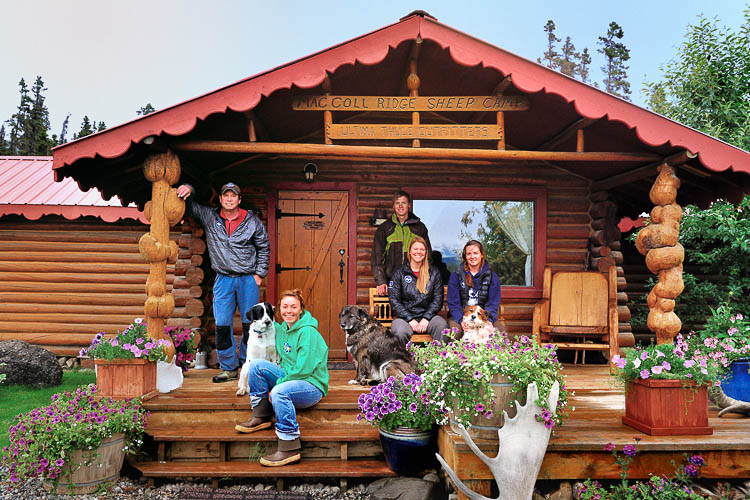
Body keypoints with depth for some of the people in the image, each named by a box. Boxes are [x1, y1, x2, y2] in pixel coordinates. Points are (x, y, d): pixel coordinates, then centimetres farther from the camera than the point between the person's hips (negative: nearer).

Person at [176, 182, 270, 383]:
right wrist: (188, 189, -8)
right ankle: (229, 368, 12)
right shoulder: (209, 217, 4)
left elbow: (264, 248, 9)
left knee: (250, 325, 3)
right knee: (222, 325, 0)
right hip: (223, 279, 1)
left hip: (248, 279, -1)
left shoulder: (252, 221, 1)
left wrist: (259, 274, 3)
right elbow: (190, 205, 14)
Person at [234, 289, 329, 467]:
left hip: (312, 385, -8)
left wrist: (277, 385, -17)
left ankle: (290, 449, -29)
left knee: (280, 392, -37)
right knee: (256, 364, -6)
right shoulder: (282, 328, 8)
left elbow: (303, 370, -22)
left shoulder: (308, 332, -18)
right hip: (289, 377, 8)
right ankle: (261, 418, -2)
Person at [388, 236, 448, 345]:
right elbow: (394, 300, 0)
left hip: (427, 315, 1)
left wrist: (426, 318, -9)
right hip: (404, 316, -1)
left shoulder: (434, 272, 12)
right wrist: (410, 320, -11)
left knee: (442, 326, -31)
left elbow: (438, 299, 7)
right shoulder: (399, 273, 7)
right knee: (400, 332, -35)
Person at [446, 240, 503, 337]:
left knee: (500, 329, -30)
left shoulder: (492, 276, 8)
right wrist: (462, 321, -18)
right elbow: (453, 303, 0)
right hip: (460, 317, -1)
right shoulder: (456, 275, 5)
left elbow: (493, 303, 3)